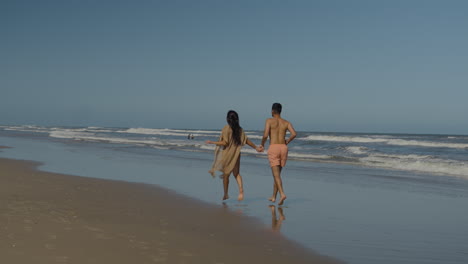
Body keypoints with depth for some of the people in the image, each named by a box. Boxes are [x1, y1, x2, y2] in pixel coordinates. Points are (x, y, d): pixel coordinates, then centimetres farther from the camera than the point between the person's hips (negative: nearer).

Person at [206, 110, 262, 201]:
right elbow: (247, 141, 5)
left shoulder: (226, 128, -13)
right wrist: (256, 147, 17)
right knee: (236, 173, 14)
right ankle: (241, 190, -9)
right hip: (236, 154, 4)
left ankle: (225, 194, 19)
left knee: (226, 175, 9)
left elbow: (225, 143, -17)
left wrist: (212, 142, -10)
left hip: (227, 154, -4)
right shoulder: (240, 129, 2)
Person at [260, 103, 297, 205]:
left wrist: (262, 144, 9)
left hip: (273, 148, -4)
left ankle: (282, 194, -27)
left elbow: (265, 135, -11)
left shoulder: (269, 121, 0)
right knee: (277, 173, 16)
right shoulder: (286, 122, 11)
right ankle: (274, 196, 22)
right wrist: (287, 142, 13)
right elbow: (294, 134, -4)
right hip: (283, 148, 4)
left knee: (276, 174, -8)